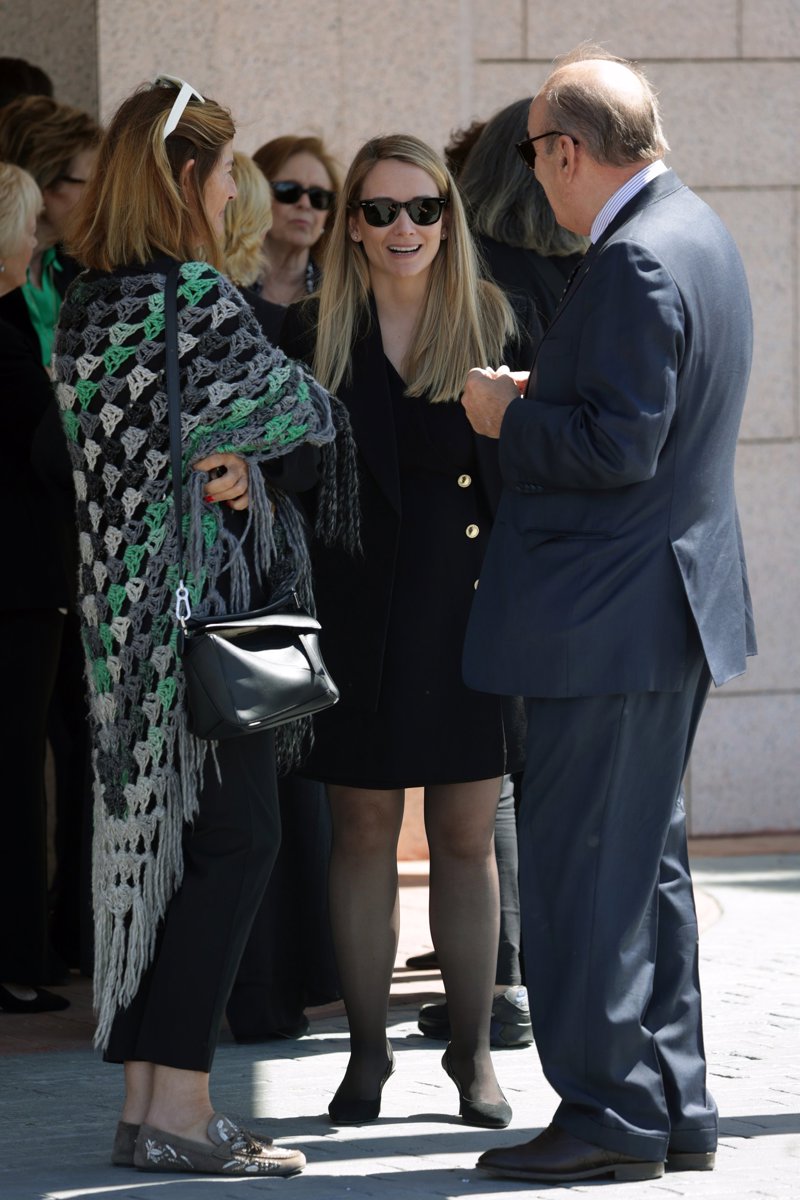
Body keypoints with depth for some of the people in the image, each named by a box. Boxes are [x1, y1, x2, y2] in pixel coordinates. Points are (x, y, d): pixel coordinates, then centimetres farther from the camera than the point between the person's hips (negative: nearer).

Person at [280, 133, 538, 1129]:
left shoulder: (493, 325, 2)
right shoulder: (313, 335, 3)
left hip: (469, 607, 0)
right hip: (358, 609, 0)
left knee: (466, 838, 5)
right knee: (363, 832, 6)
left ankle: (472, 1049, 15)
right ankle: (368, 1050, 15)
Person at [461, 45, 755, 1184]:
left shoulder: (637, 262, -20)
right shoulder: (695, 231, 12)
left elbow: (621, 447, -24)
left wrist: (511, 416, -11)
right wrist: (538, 399, 12)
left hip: (608, 615, -11)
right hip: (672, 599, 11)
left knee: (581, 866, -4)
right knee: (645, 861, 16)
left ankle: (610, 1114, 0)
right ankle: (675, 1110, 21)